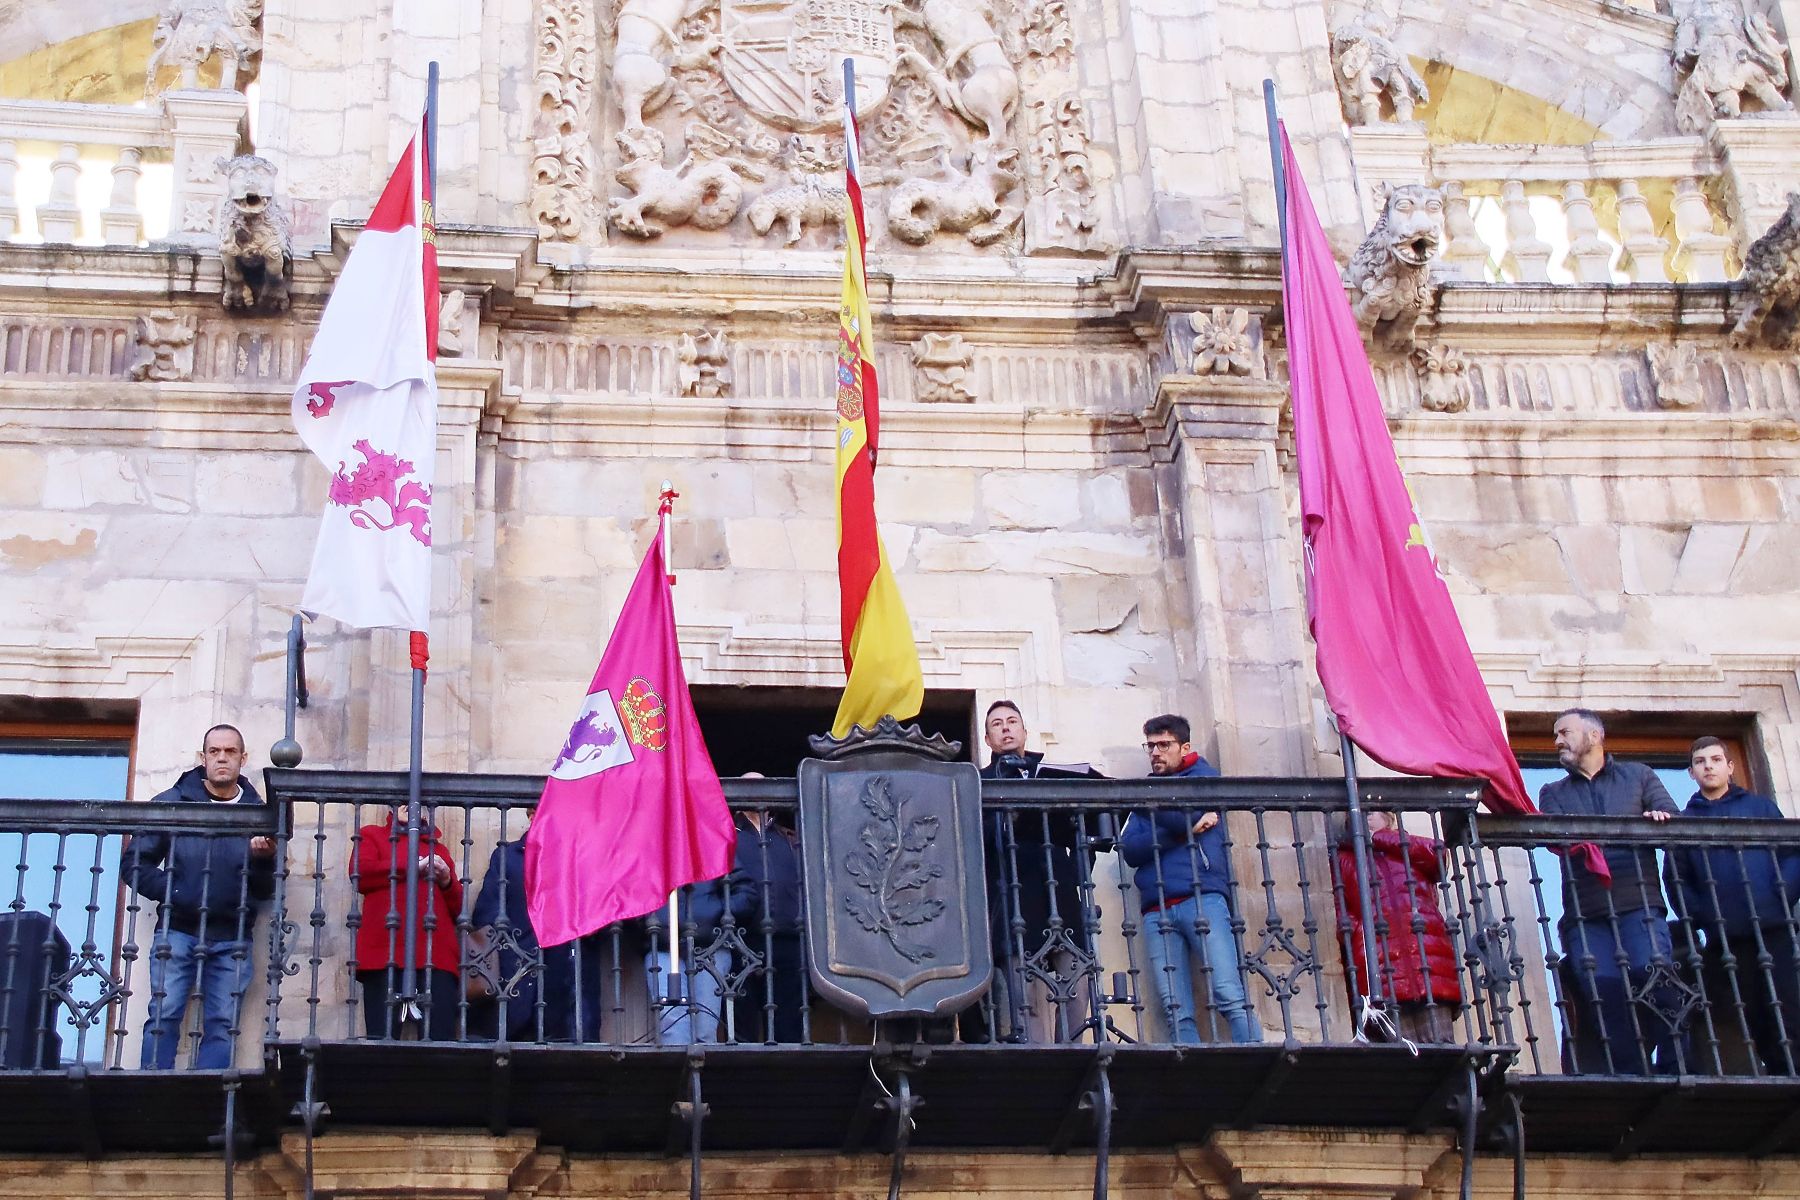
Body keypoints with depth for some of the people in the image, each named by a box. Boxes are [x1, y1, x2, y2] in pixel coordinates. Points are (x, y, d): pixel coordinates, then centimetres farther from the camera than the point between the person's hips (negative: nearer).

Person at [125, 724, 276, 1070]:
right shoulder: (171, 803, 5)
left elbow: (265, 889, 6)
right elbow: (135, 861, 3)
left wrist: (265, 859, -15)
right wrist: (171, 893, -11)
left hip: (231, 940, 1)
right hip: (177, 931, -1)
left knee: (222, 1026, -1)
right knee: (164, 1017, -8)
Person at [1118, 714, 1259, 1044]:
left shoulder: (1204, 776, 14)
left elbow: (1184, 813, -8)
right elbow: (1130, 850, 8)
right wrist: (1180, 831, -6)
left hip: (1201, 897, -4)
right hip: (1157, 910, 4)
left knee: (1231, 997, -16)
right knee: (1177, 1013, -6)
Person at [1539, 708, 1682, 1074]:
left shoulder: (1638, 776, 21)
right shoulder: (1553, 793, 24)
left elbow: (1673, 820, 8)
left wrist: (1659, 818, -17)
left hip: (1638, 905, -1)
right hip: (1585, 912, 1)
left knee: (1655, 974, -21)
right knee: (1604, 993, -15)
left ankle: (1676, 1072, -19)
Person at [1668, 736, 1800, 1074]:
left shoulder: (1760, 806, 15)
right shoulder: (1684, 821, 15)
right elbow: (1678, 880, 7)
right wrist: (1702, 918, -9)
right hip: (1725, 940, 1)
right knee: (1760, 1029, -2)